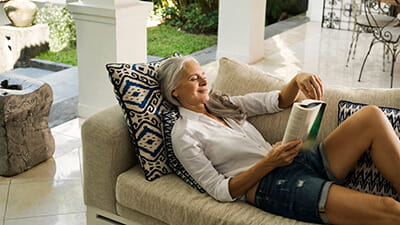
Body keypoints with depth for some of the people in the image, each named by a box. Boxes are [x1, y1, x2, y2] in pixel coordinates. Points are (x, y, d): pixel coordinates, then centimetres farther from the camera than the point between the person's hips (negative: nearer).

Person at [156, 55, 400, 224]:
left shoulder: (222, 104, 20)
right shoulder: (184, 134, -1)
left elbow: (277, 101, 20)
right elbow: (220, 190, -7)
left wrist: (297, 80, -3)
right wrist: (268, 163, -18)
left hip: (300, 162, 8)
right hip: (273, 187, -8)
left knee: (372, 115, -14)